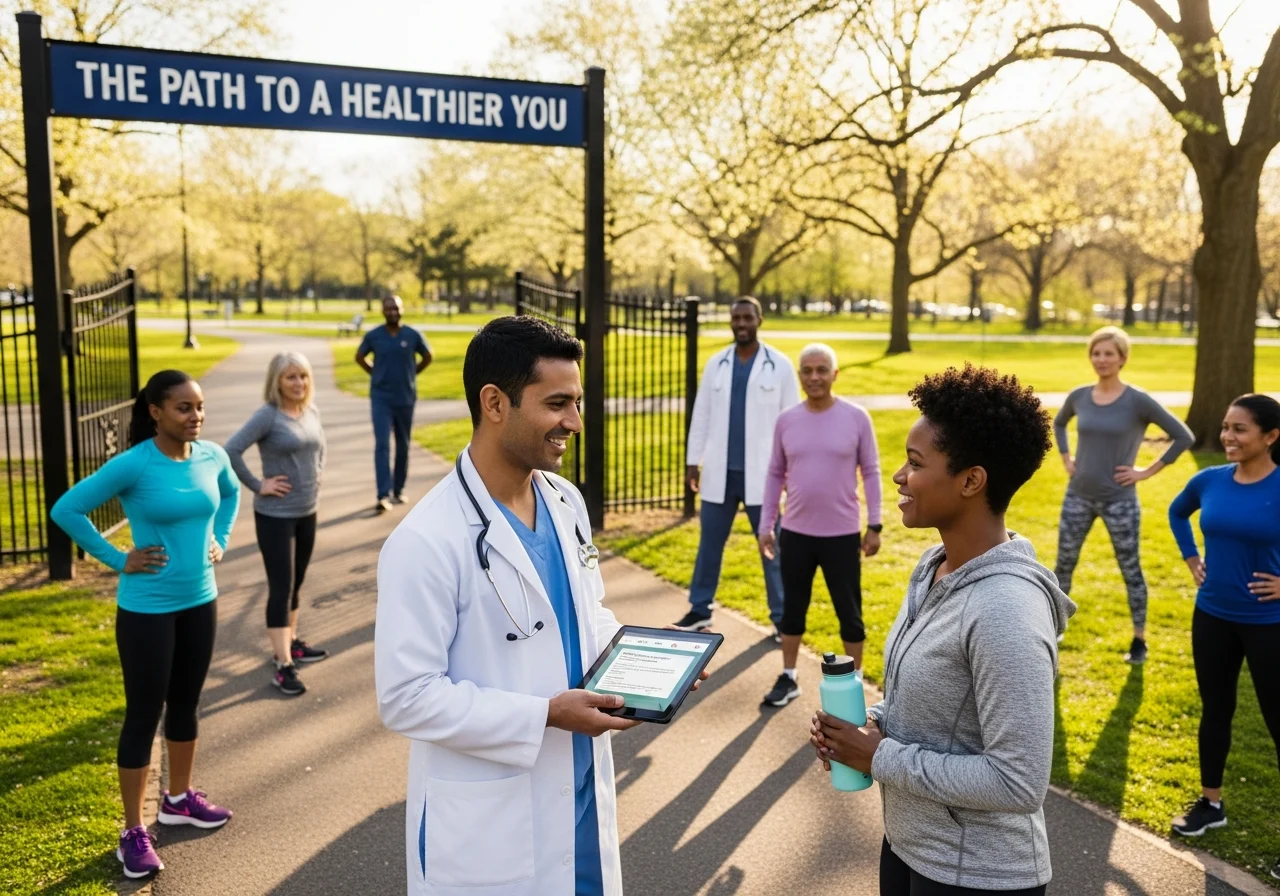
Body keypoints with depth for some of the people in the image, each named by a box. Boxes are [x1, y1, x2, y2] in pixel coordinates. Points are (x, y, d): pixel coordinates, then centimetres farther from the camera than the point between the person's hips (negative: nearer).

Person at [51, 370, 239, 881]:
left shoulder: (213, 457, -3)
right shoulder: (132, 465, -19)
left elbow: (231, 494, 19)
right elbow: (66, 510, -14)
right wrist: (117, 560, -13)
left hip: (200, 602, 5)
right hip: (147, 609, -5)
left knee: (186, 704, 19)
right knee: (144, 715, 4)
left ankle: (179, 800, 38)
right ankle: (134, 833, 18)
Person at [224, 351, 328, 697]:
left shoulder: (312, 411, 5)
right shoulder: (267, 416, -16)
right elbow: (231, 451, -22)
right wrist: (257, 486, -18)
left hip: (307, 511, 7)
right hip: (275, 515, -7)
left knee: (296, 583, 18)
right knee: (281, 587, -4)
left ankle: (291, 643, 34)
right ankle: (282, 666, 0)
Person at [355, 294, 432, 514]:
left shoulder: (413, 335, -6)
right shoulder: (373, 336, -6)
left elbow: (427, 357, 11)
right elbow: (359, 357, 11)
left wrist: (411, 374, 7)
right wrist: (376, 374, 5)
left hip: (405, 398, 1)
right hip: (381, 398, -1)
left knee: (403, 446, 11)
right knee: (382, 445, -11)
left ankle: (398, 490, 26)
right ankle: (383, 496, -15)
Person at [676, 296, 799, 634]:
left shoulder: (780, 365, -1)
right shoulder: (716, 364, 7)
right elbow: (701, 415, 8)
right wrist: (693, 461, 5)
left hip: (761, 473, -3)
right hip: (720, 471, 3)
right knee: (709, 542, 10)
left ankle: (782, 617, 13)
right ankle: (699, 609, 22)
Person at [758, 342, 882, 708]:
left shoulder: (856, 417, -6)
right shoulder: (786, 420, 1)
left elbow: (871, 472, -1)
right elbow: (775, 474, 8)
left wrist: (874, 525, -3)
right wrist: (765, 525, 6)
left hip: (843, 534, -2)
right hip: (795, 533, 3)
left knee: (848, 611, 8)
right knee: (792, 608, 13)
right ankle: (788, 678, 28)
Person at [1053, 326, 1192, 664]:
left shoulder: (1138, 401, -12)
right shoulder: (1079, 396, 0)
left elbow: (1183, 436, -10)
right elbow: (1058, 424, 22)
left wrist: (1148, 471, -10)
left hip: (1119, 500, -4)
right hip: (1078, 496, 4)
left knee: (1130, 569, 7)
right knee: (1064, 563, 10)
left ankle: (1139, 640, 19)